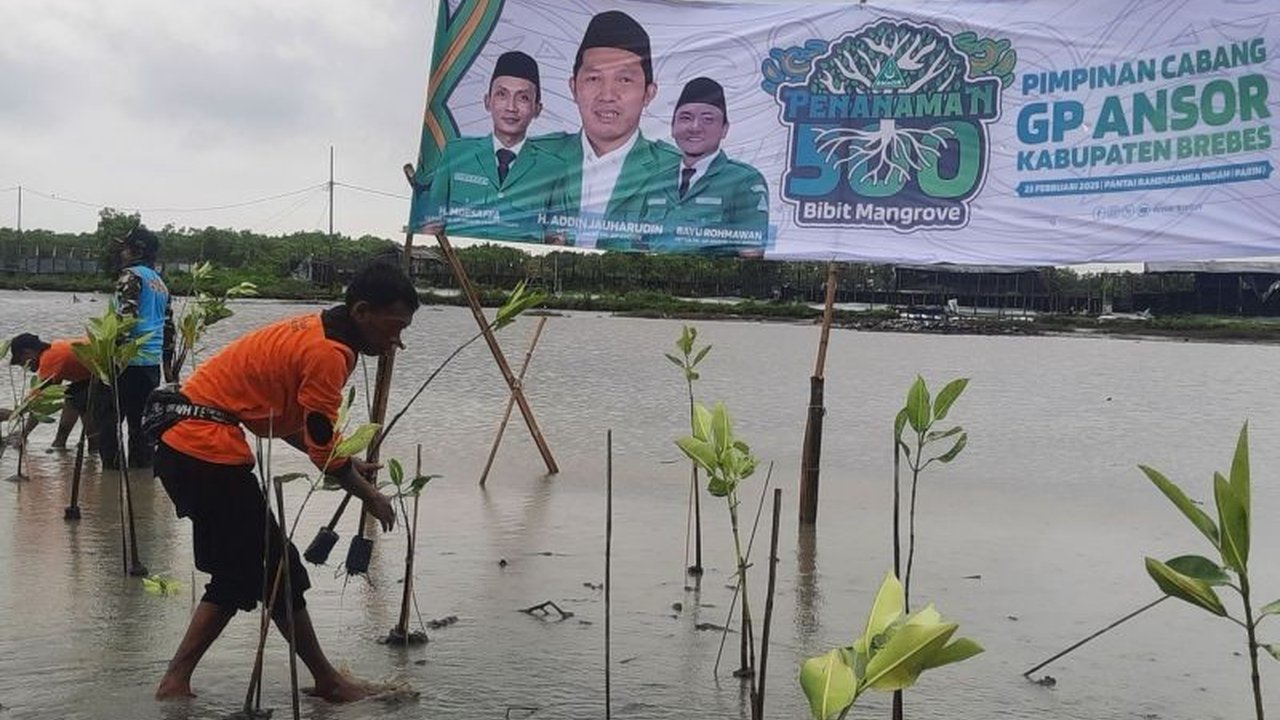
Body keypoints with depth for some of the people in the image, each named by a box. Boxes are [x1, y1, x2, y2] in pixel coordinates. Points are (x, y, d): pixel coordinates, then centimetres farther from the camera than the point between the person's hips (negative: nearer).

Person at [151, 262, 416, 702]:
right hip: (208, 450, -10)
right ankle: (326, 680, 12)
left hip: (182, 441, 10)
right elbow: (324, 448, -14)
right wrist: (369, 496, 2)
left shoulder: (314, 332, 12)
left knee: (241, 569, 16)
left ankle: (176, 681, 17)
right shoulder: (327, 354, -17)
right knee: (275, 567, 1)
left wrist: (348, 465, 12)